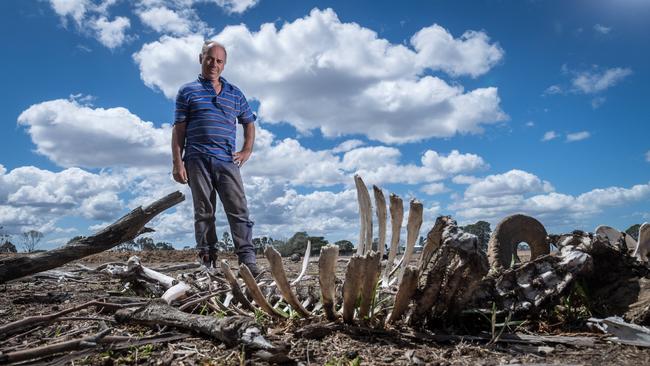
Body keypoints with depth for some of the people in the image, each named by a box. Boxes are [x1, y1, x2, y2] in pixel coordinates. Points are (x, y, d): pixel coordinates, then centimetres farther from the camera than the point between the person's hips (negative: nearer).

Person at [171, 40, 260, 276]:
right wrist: (177, 162, -3)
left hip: (227, 161, 2)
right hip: (198, 160, -1)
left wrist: (247, 150, 11)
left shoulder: (235, 94, 19)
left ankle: (248, 261, -8)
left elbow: (249, 123, 26)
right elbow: (178, 130, 6)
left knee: (238, 210, -7)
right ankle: (207, 262, 6)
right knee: (204, 212, 1)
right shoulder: (188, 91, 12)